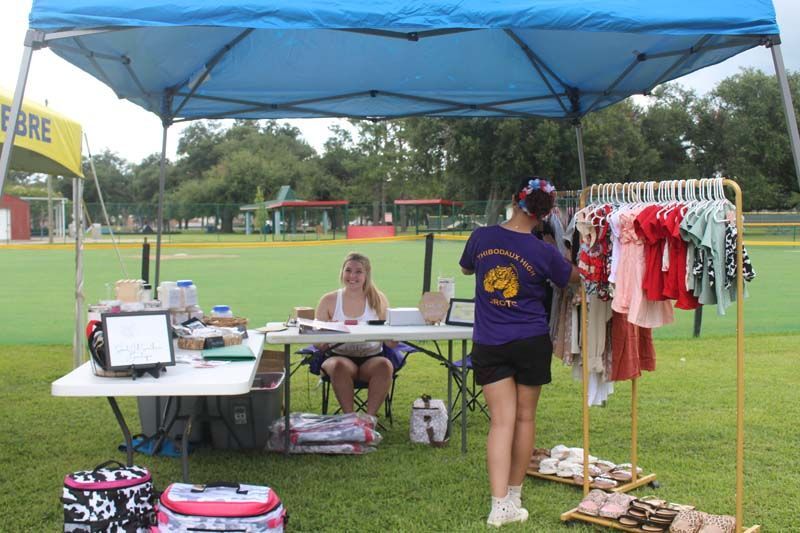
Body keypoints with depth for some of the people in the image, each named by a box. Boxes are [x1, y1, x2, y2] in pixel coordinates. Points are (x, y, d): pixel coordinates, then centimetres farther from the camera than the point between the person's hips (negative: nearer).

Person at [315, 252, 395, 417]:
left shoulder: (378, 300, 7)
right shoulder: (329, 301, 5)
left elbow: (392, 342, 3)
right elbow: (318, 344, 1)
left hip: (372, 357, 1)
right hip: (340, 357, -1)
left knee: (384, 365, -32)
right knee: (339, 367, -34)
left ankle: (370, 416, -23)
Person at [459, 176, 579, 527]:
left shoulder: (482, 237, -6)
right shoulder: (544, 252, -10)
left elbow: (465, 268, 15)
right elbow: (572, 277, 11)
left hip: (488, 344, 1)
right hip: (531, 343, -1)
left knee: (502, 421, 1)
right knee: (525, 418, 14)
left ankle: (500, 504, -9)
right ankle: (514, 497, 27)